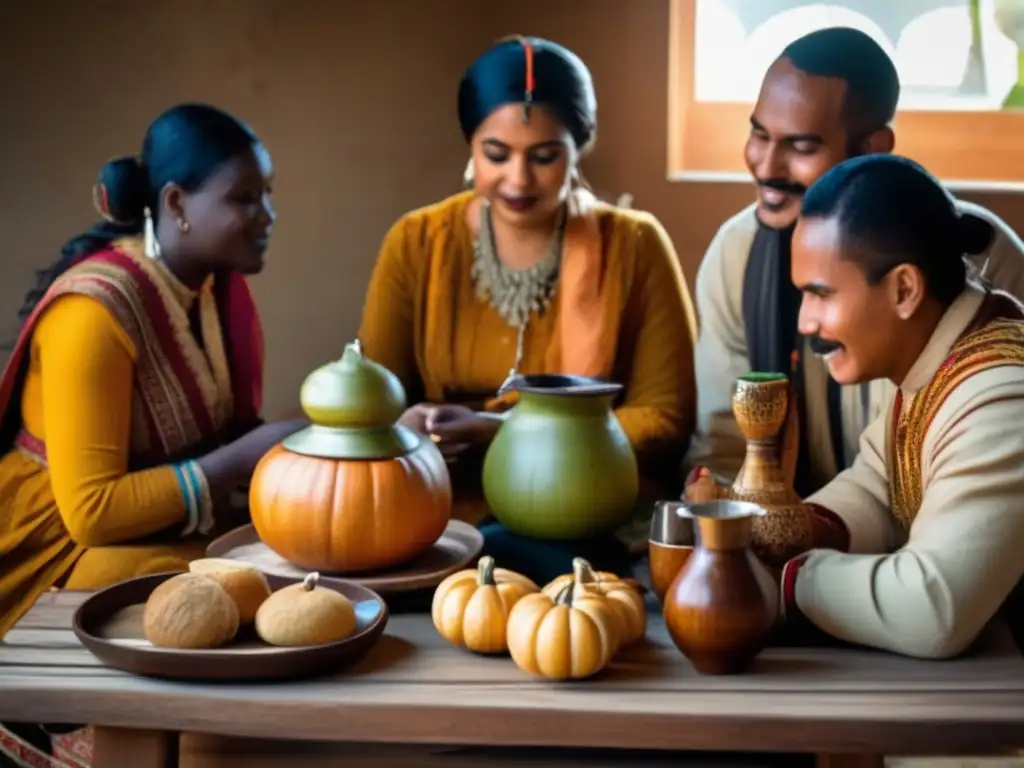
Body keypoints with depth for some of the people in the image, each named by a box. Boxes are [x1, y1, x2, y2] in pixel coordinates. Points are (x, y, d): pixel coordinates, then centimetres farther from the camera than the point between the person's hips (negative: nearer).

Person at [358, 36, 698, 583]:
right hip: (450, 515, 2)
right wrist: (405, 427, -22)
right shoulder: (416, 243, 4)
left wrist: (503, 432, -16)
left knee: (497, 560, -34)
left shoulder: (635, 246, -2)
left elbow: (665, 420, -4)